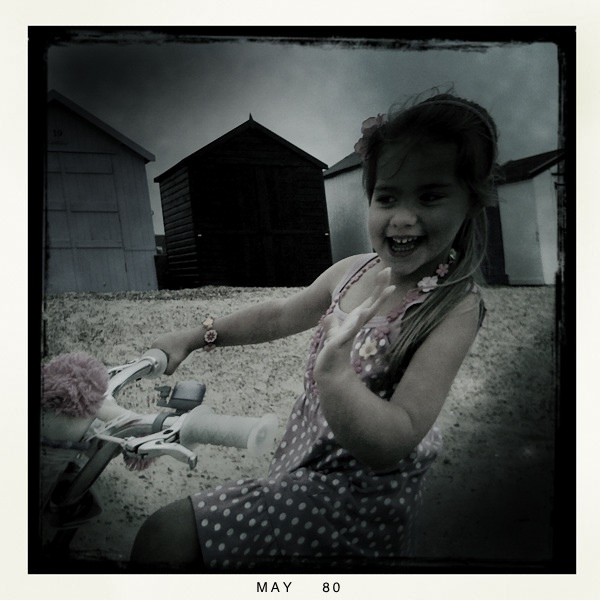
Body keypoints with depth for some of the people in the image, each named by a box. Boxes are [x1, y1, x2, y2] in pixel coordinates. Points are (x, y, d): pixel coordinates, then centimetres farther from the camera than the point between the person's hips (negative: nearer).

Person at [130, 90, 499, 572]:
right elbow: (280, 316, 11)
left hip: (358, 490, -6)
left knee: (164, 537, -8)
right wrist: (194, 337, 10)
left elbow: (395, 442, -28)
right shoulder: (355, 269, -5)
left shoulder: (456, 308, -24)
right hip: (302, 459, 6)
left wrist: (333, 367, -42)